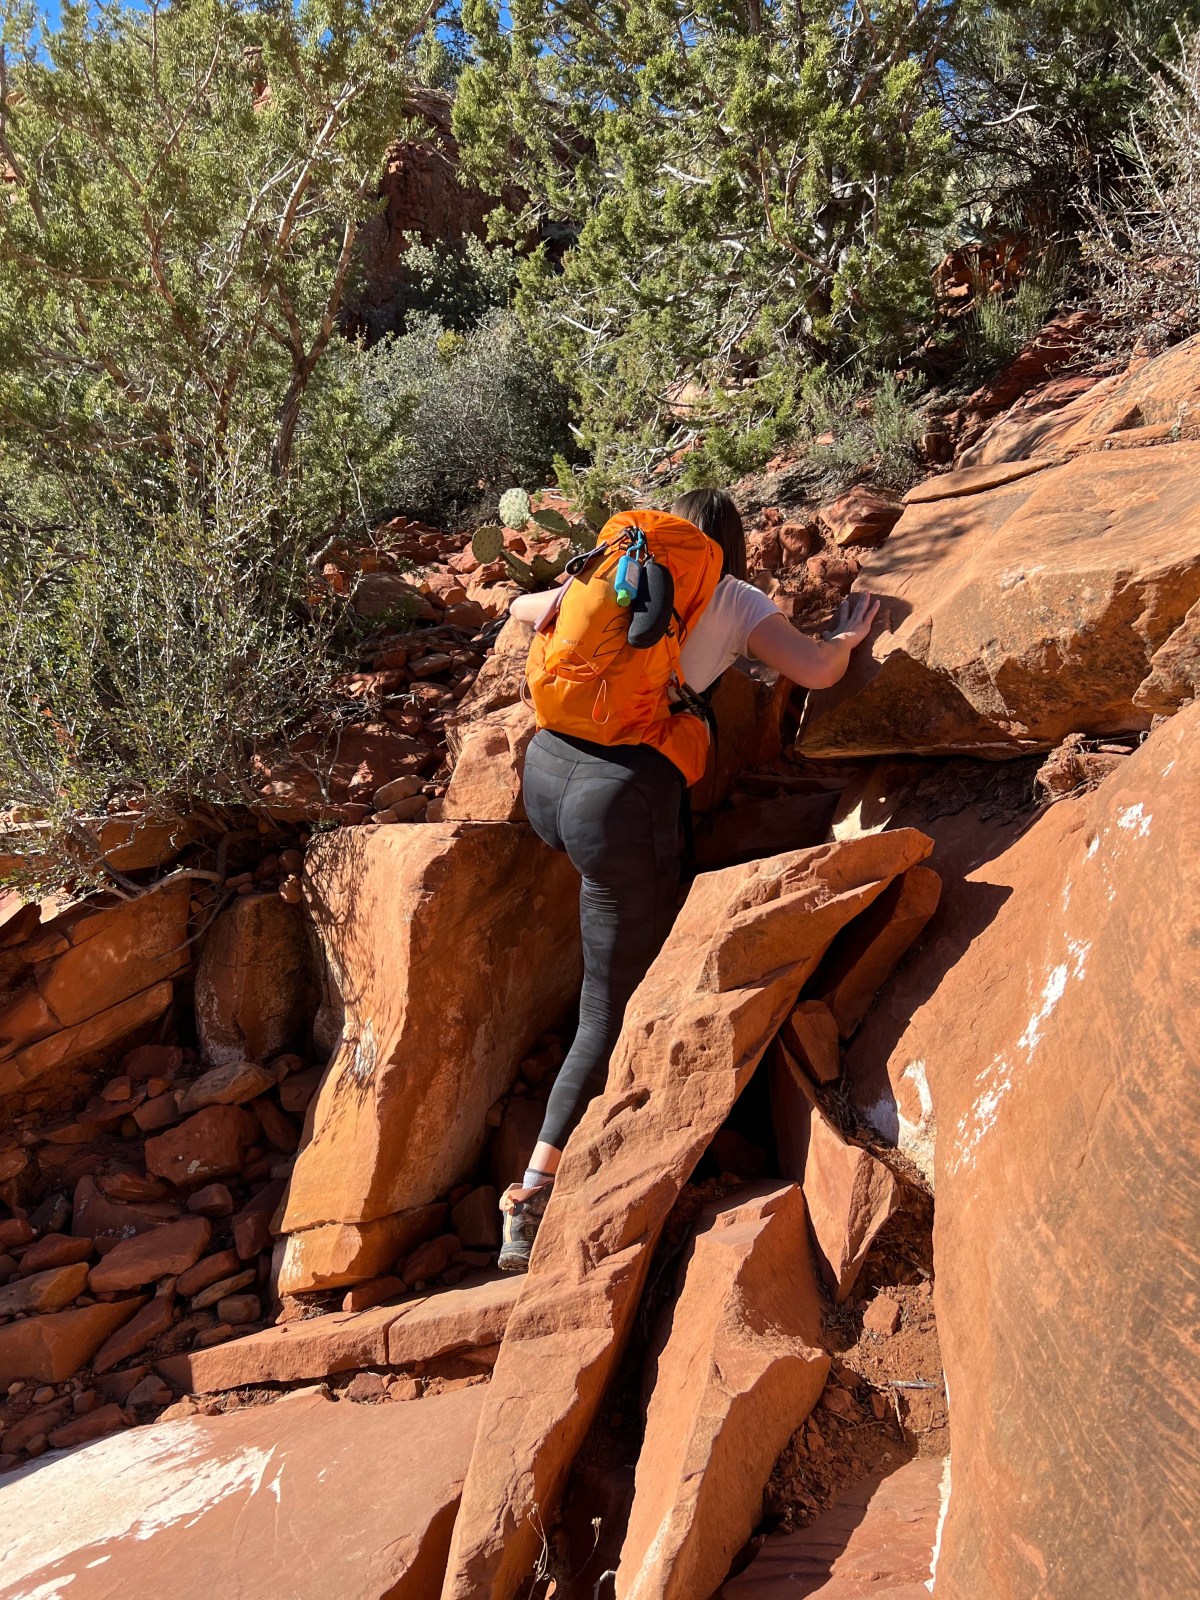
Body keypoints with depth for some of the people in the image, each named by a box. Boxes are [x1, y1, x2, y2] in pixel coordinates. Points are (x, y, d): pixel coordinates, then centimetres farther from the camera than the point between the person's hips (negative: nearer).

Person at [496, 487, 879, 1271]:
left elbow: (523, 607, 33)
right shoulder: (740, 601, 11)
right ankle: (536, 1194, 3)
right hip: (625, 798, -5)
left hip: (546, 771, 5)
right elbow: (818, 671, 2)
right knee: (611, 1015, 6)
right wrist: (848, 636, 24)